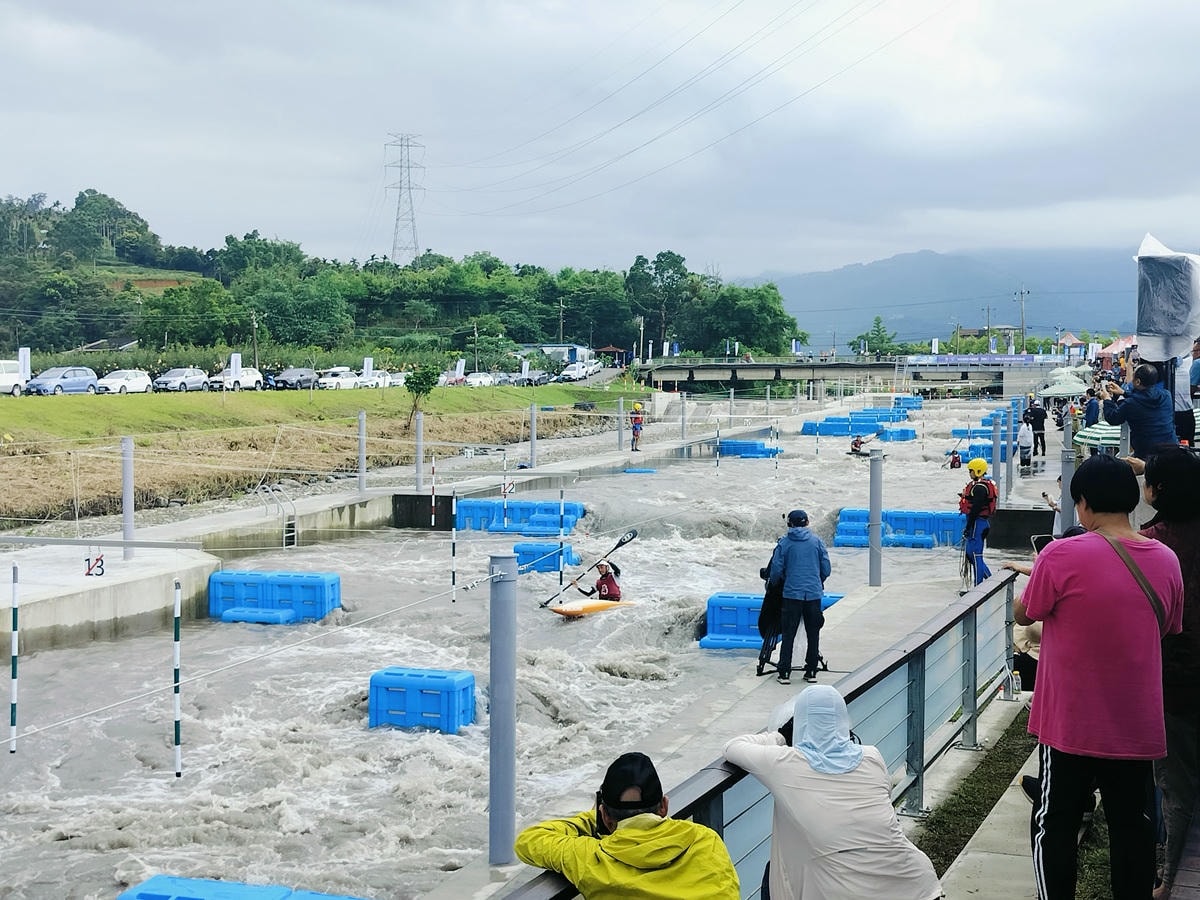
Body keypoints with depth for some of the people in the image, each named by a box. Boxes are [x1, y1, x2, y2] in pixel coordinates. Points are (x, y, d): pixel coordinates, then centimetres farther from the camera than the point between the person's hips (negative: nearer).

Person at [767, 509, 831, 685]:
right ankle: (811, 671, 14)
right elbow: (826, 569, 4)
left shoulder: (784, 543, -2)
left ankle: (784, 673, 1)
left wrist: (775, 584, 18)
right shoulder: (817, 541, 3)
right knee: (813, 634, 11)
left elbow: (776, 570, -3)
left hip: (792, 593, -1)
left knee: (788, 634, 3)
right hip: (814, 593, 1)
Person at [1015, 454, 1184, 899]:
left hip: (1071, 724, -4)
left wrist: (1041, 580, 13)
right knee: (1133, 828, 14)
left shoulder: (1063, 556, -18)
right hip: (1136, 726, 4)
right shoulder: (1166, 561, -2)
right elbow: (1167, 629, 12)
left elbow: (1023, 614, -5)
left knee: (1054, 827, 10)